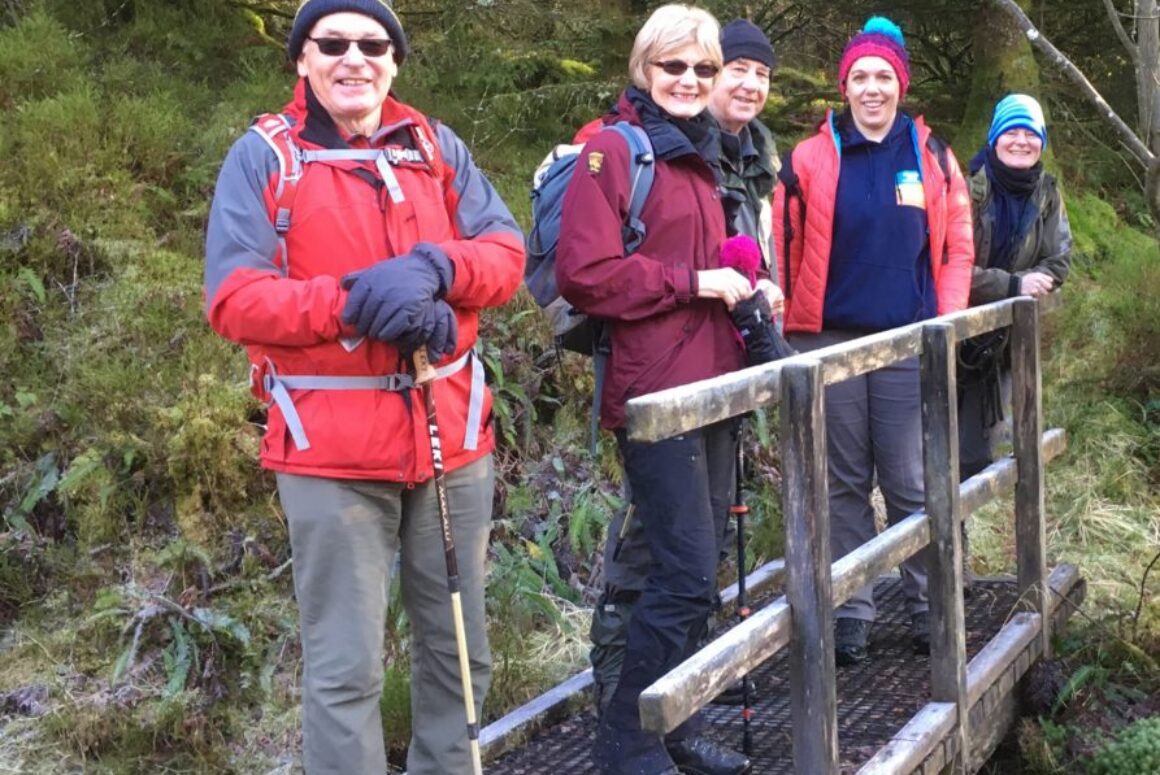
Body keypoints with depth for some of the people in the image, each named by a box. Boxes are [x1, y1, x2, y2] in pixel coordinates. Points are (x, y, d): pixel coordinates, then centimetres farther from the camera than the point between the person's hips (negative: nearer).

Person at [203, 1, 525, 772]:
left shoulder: (439, 147, 11)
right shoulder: (263, 155, -1)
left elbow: (507, 252, 2)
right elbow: (233, 299, -9)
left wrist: (433, 269, -18)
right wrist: (353, 302, -21)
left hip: (451, 434, 4)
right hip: (332, 446, -4)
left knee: (460, 649, 16)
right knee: (345, 669, 1)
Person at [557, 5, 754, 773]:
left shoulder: (700, 154, 18)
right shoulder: (614, 149, -8)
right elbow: (584, 273, -18)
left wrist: (744, 289, 12)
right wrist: (695, 283, -15)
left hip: (713, 385, 9)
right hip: (655, 393, -9)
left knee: (697, 568, 12)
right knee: (688, 574, -9)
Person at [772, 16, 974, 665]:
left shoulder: (932, 157, 7)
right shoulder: (810, 159, 3)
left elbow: (957, 248, 8)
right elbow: (786, 249, 5)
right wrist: (792, 328, -1)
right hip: (831, 344, 0)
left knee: (913, 484, 3)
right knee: (845, 484, 7)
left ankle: (928, 604, 16)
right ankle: (852, 611, 15)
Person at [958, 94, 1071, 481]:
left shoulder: (1046, 195, 3)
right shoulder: (969, 189, -16)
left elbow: (1058, 263, 2)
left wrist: (1028, 285, -16)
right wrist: (1013, 285, -23)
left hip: (1001, 341, 5)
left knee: (976, 456, 11)